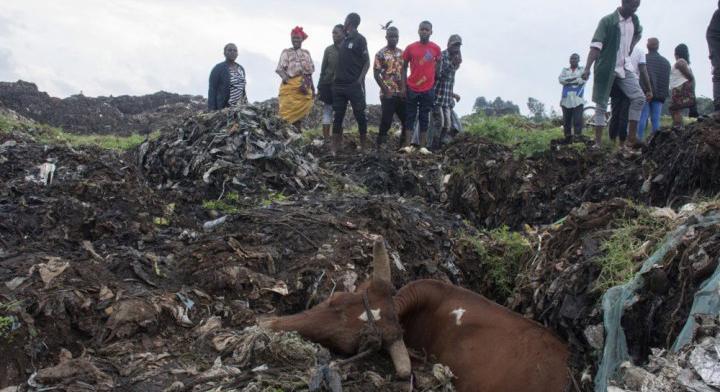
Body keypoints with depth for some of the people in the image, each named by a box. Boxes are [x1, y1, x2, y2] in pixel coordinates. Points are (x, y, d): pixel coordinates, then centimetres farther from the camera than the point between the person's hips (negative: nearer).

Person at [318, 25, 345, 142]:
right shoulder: (329, 50, 4)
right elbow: (323, 69, 6)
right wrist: (319, 87, 4)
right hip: (328, 85, 1)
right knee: (327, 110, 2)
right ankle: (326, 139, 5)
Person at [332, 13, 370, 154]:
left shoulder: (360, 39, -3)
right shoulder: (344, 39, 16)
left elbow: (367, 62, -6)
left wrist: (360, 79, -16)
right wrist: (336, 76, 9)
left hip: (354, 85, -7)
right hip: (339, 84, 7)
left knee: (360, 115, -1)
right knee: (338, 116, 4)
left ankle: (364, 147, 6)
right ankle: (334, 148, 5)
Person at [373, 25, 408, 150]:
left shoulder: (402, 53, 13)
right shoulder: (381, 54, -3)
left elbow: (405, 72, 16)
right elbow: (376, 74, -6)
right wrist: (385, 90, -13)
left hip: (401, 93, 6)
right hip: (388, 94, -5)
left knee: (407, 120, 5)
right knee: (386, 121, -6)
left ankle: (404, 146, 16)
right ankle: (380, 147, 2)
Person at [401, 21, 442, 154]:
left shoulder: (436, 48, 1)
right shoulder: (410, 48, 0)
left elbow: (437, 67, 10)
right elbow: (404, 67, 6)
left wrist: (433, 83, 9)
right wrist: (403, 86, -1)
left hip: (428, 89, 0)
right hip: (412, 88, 0)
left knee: (424, 118, 5)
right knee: (410, 116, 2)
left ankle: (423, 146, 8)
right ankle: (407, 145, 2)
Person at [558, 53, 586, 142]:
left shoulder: (583, 69, 13)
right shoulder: (565, 70, 19)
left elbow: (582, 80, -6)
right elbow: (561, 80, -1)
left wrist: (568, 80, -6)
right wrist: (576, 79, -8)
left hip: (578, 99, -2)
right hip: (566, 99, 2)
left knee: (578, 120, -11)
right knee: (566, 121, 1)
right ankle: (567, 139, 6)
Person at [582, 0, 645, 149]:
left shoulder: (635, 20, 6)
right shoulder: (607, 21, -12)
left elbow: (638, 33, 31)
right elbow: (595, 46, -21)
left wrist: (631, 47, 15)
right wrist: (587, 68, -31)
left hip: (624, 67, 6)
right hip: (606, 68, -6)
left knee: (639, 98, -5)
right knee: (601, 105, -2)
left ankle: (632, 136, 2)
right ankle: (598, 142, 1)